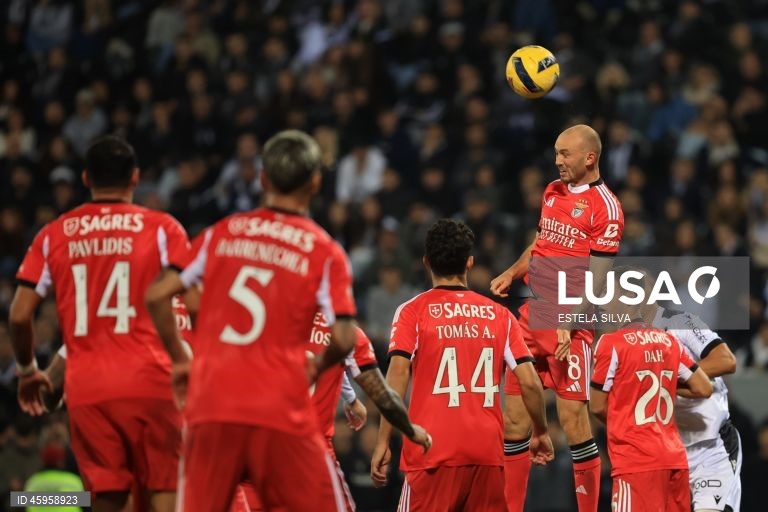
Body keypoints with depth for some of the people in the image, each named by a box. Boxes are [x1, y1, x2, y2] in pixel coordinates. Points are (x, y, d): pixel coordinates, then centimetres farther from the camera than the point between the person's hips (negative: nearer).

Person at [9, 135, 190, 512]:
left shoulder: (53, 235, 9)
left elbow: (20, 315, 6)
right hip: (148, 382, -2)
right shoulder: (162, 229, 2)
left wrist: (27, 371, 21)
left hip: (86, 388, 2)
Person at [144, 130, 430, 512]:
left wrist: (179, 360, 15)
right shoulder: (325, 252, 1)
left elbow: (157, 295, 4)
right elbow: (343, 340, -8)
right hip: (281, 409, -2)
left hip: (211, 405, 2)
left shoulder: (221, 233, 8)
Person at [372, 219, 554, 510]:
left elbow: (397, 377, -10)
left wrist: (382, 443, -10)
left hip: (433, 453, -3)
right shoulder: (499, 314, 10)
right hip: (488, 452, 3)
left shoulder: (413, 312, 2)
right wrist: (541, 432, 20)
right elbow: (530, 383, 5)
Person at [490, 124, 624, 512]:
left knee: (572, 417, -11)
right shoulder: (552, 191, 14)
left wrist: (567, 324, -21)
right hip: (533, 312, 7)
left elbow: (595, 278, -13)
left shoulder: (605, 207, -9)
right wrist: (511, 274, 10)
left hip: (569, 320, -7)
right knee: (514, 416, 6)